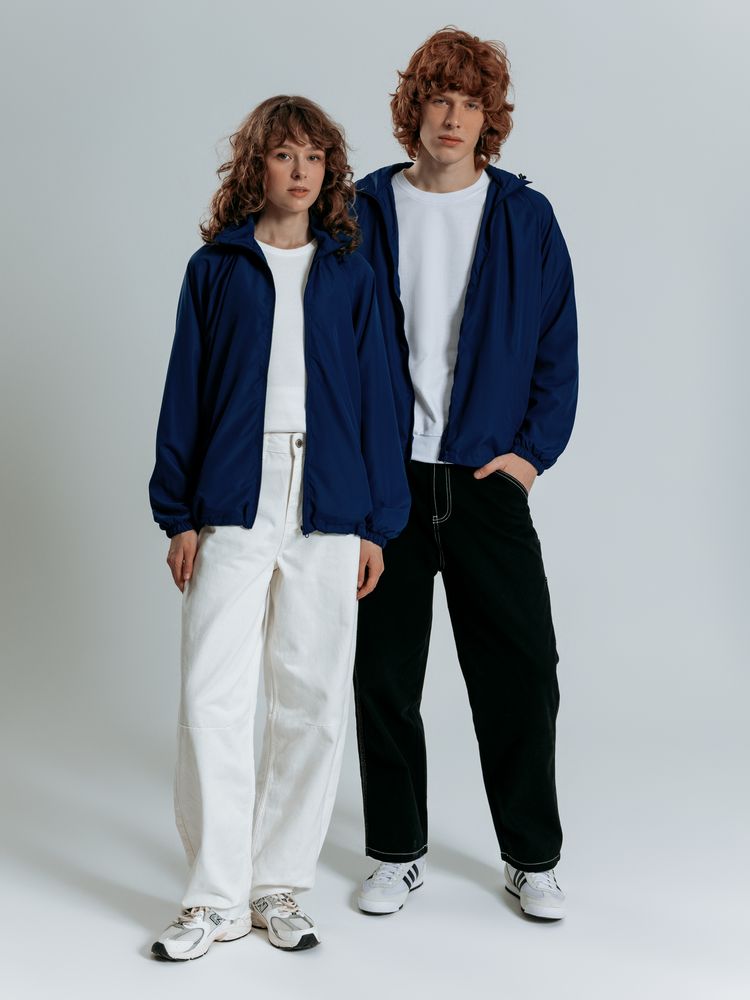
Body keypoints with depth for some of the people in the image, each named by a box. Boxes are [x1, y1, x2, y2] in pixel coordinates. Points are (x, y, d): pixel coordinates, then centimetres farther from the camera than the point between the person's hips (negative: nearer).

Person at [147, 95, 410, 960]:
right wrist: (178, 514, 1)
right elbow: (184, 393, 7)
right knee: (211, 696, -5)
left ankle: (280, 885, 18)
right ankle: (218, 897, 6)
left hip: (327, 513, 1)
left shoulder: (348, 272, 11)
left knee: (311, 701, 4)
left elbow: (373, 394, 9)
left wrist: (377, 521, 4)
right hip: (232, 513, -1)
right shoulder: (216, 267, 8)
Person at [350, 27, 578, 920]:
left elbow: (557, 346, 6)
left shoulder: (526, 218, 6)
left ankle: (532, 859, 19)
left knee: (522, 672, 3)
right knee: (385, 673, 7)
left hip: (488, 478, 0)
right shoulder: (366, 212, 4)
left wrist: (533, 448, -4)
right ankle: (396, 854, 23)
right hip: (385, 480, 0)